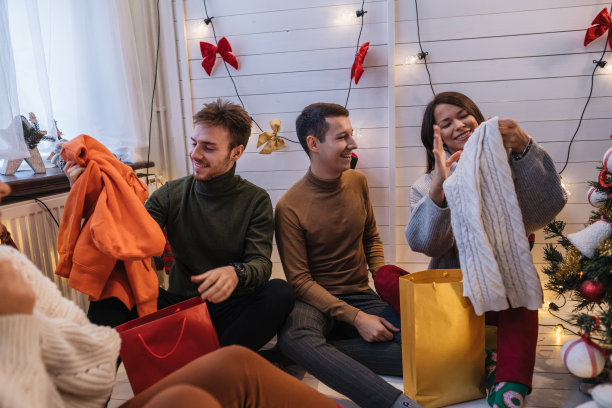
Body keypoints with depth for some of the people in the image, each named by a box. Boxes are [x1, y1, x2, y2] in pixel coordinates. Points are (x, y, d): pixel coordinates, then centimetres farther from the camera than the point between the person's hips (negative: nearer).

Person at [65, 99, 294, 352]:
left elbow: (261, 264, -11)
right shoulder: (170, 195, 4)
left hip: (230, 311, -1)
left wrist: (236, 273, -34)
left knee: (280, 292, -32)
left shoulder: (255, 200, -2)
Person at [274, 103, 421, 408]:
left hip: (361, 295, 4)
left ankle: (320, 354, -19)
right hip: (314, 301, -4)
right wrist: (355, 318, -20)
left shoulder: (358, 182, 3)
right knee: (293, 337, -39)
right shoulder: (290, 207, -13)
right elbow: (299, 280, -12)